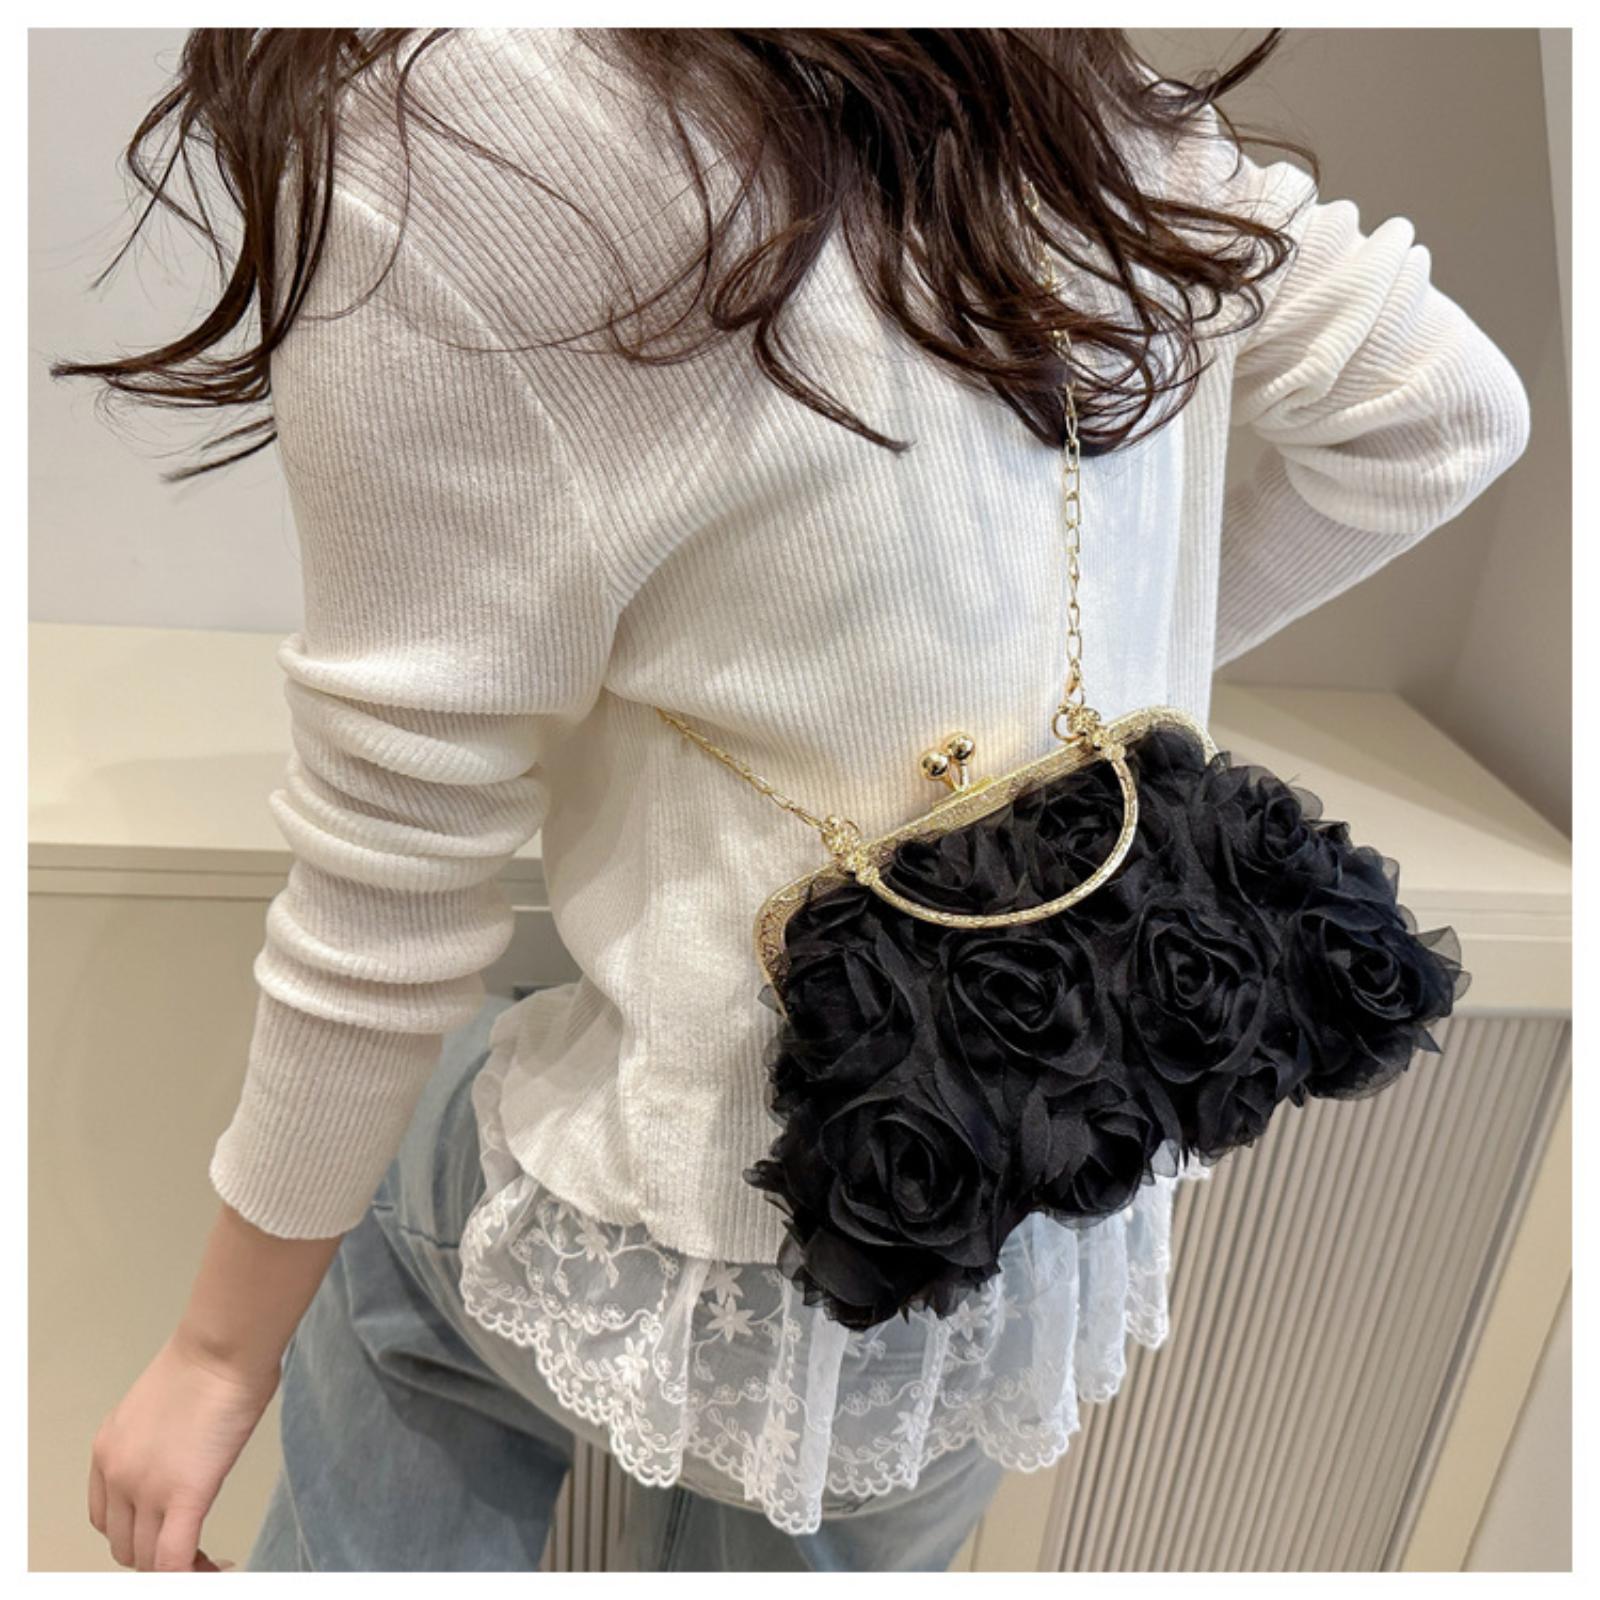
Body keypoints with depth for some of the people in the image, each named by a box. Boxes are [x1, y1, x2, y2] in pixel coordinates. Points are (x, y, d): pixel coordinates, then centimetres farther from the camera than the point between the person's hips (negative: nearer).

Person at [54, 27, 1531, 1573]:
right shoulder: (1059, 84, 0)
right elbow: (1448, 411, 9)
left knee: (367, 1201, 28)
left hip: (756, 1275, -5)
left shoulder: (440, 130, -19)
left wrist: (219, 1356, 2)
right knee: (808, 1553, 33)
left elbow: (393, 887, -15)